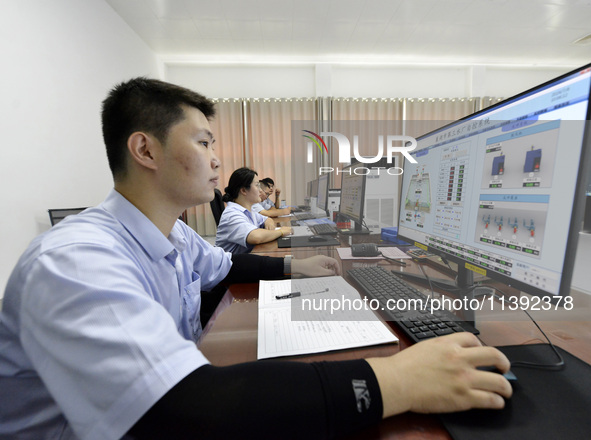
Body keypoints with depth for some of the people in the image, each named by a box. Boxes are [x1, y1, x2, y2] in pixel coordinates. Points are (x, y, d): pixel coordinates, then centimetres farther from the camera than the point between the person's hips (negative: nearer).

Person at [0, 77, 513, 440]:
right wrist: (395, 381, -40)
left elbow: (224, 265, 14)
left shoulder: (174, 234, -3)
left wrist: (293, 266, 7)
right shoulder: (74, 261, -30)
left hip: (182, 384, 6)